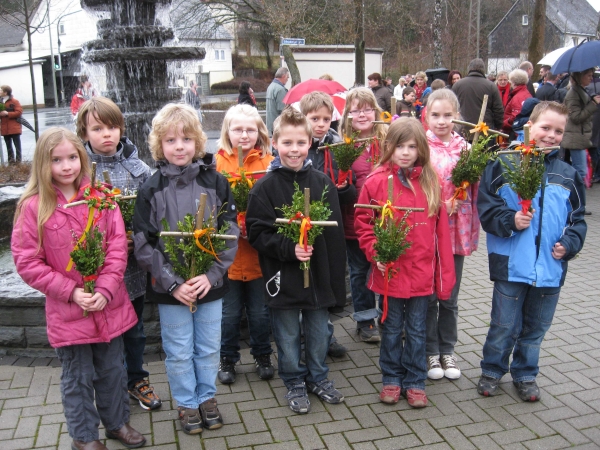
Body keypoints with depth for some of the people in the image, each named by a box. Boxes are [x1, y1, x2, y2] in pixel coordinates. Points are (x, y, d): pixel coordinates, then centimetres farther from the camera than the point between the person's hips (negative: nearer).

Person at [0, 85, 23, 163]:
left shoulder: (14, 101, -6)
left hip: (14, 128, -6)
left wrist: (7, 113, -19)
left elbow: (19, 112, -13)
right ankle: (11, 161, 15)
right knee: (8, 146, 10)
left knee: (17, 145, -3)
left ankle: (18, 161, 0)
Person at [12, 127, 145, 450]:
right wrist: (70, 292, -15)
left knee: (113, 370, 19)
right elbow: (26, 261, -9)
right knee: (78, 378, 14)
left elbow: (118, 246, -4)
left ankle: (117, 422, 41)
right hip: (67, 311, -2)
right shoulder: (33, 206, -10)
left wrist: (105, 290, -14)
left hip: (109, 306, 3)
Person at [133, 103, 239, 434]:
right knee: (179, 353, 12)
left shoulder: (215, 183, -3)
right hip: (170, 288, -1)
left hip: (210, 283, 1)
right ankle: (186, 404, 33)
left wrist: (212, 275, -14)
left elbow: (231, 233, -5)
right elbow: (144, 245, -8)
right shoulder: (151, 190, -6)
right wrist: (173, 283, -15)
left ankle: (207, 397, 37)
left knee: (208, 349, 15)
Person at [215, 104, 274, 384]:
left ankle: (262, 356, 36)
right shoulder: (218, 162, -3)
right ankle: (227, 359, 33)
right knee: (229, 313, 12)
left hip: (260, 253, 1)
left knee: (260, 311, 15)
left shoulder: (269, 162, 0)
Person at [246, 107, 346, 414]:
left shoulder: (322, 182, -1)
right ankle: (294, 383, 33)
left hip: (318, 271, 3)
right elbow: (257, 232, -10)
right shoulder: (265, 187, -9)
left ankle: (318, 377, 39)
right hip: (282, 276, -2)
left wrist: (335, 275, -1)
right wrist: (289, 248, -24)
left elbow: (335, 231, 1)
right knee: (288, 336, 13)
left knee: (319, 331, 17)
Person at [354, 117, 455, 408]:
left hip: (422, 273, 1)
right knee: (391, 329, 15)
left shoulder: (430, 181, -1)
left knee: (417, 330, 14)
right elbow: (363, 222, 0)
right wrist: (374, 252, -14)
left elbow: (440, 228, 1)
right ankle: (391, 379, 32)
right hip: (389, 273, -1)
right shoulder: (376, 181, -7)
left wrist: (445, 273, 0)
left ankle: (415, 382, 30)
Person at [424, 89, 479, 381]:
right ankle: (430, 351, 27)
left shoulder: (466, 149, 3)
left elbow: (474, 189, 6)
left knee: (450, 298, 16)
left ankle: (447, 349, 33)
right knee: (427, 296, 10)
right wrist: (440, 206, -19)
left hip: (457, 232, 3)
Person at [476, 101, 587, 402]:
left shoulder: (568, 175, 6)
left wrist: (569, 244, -4)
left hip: (550, 267, 4)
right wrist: (510, 221, -22)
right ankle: (492, 371, 30)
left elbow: (577, 219, 12)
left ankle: (525, 374, 36)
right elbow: (486, 207, -7)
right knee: (504, 326, 8)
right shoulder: (504, 165, -6)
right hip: (511, 265, -3)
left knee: (536, 328, 17)